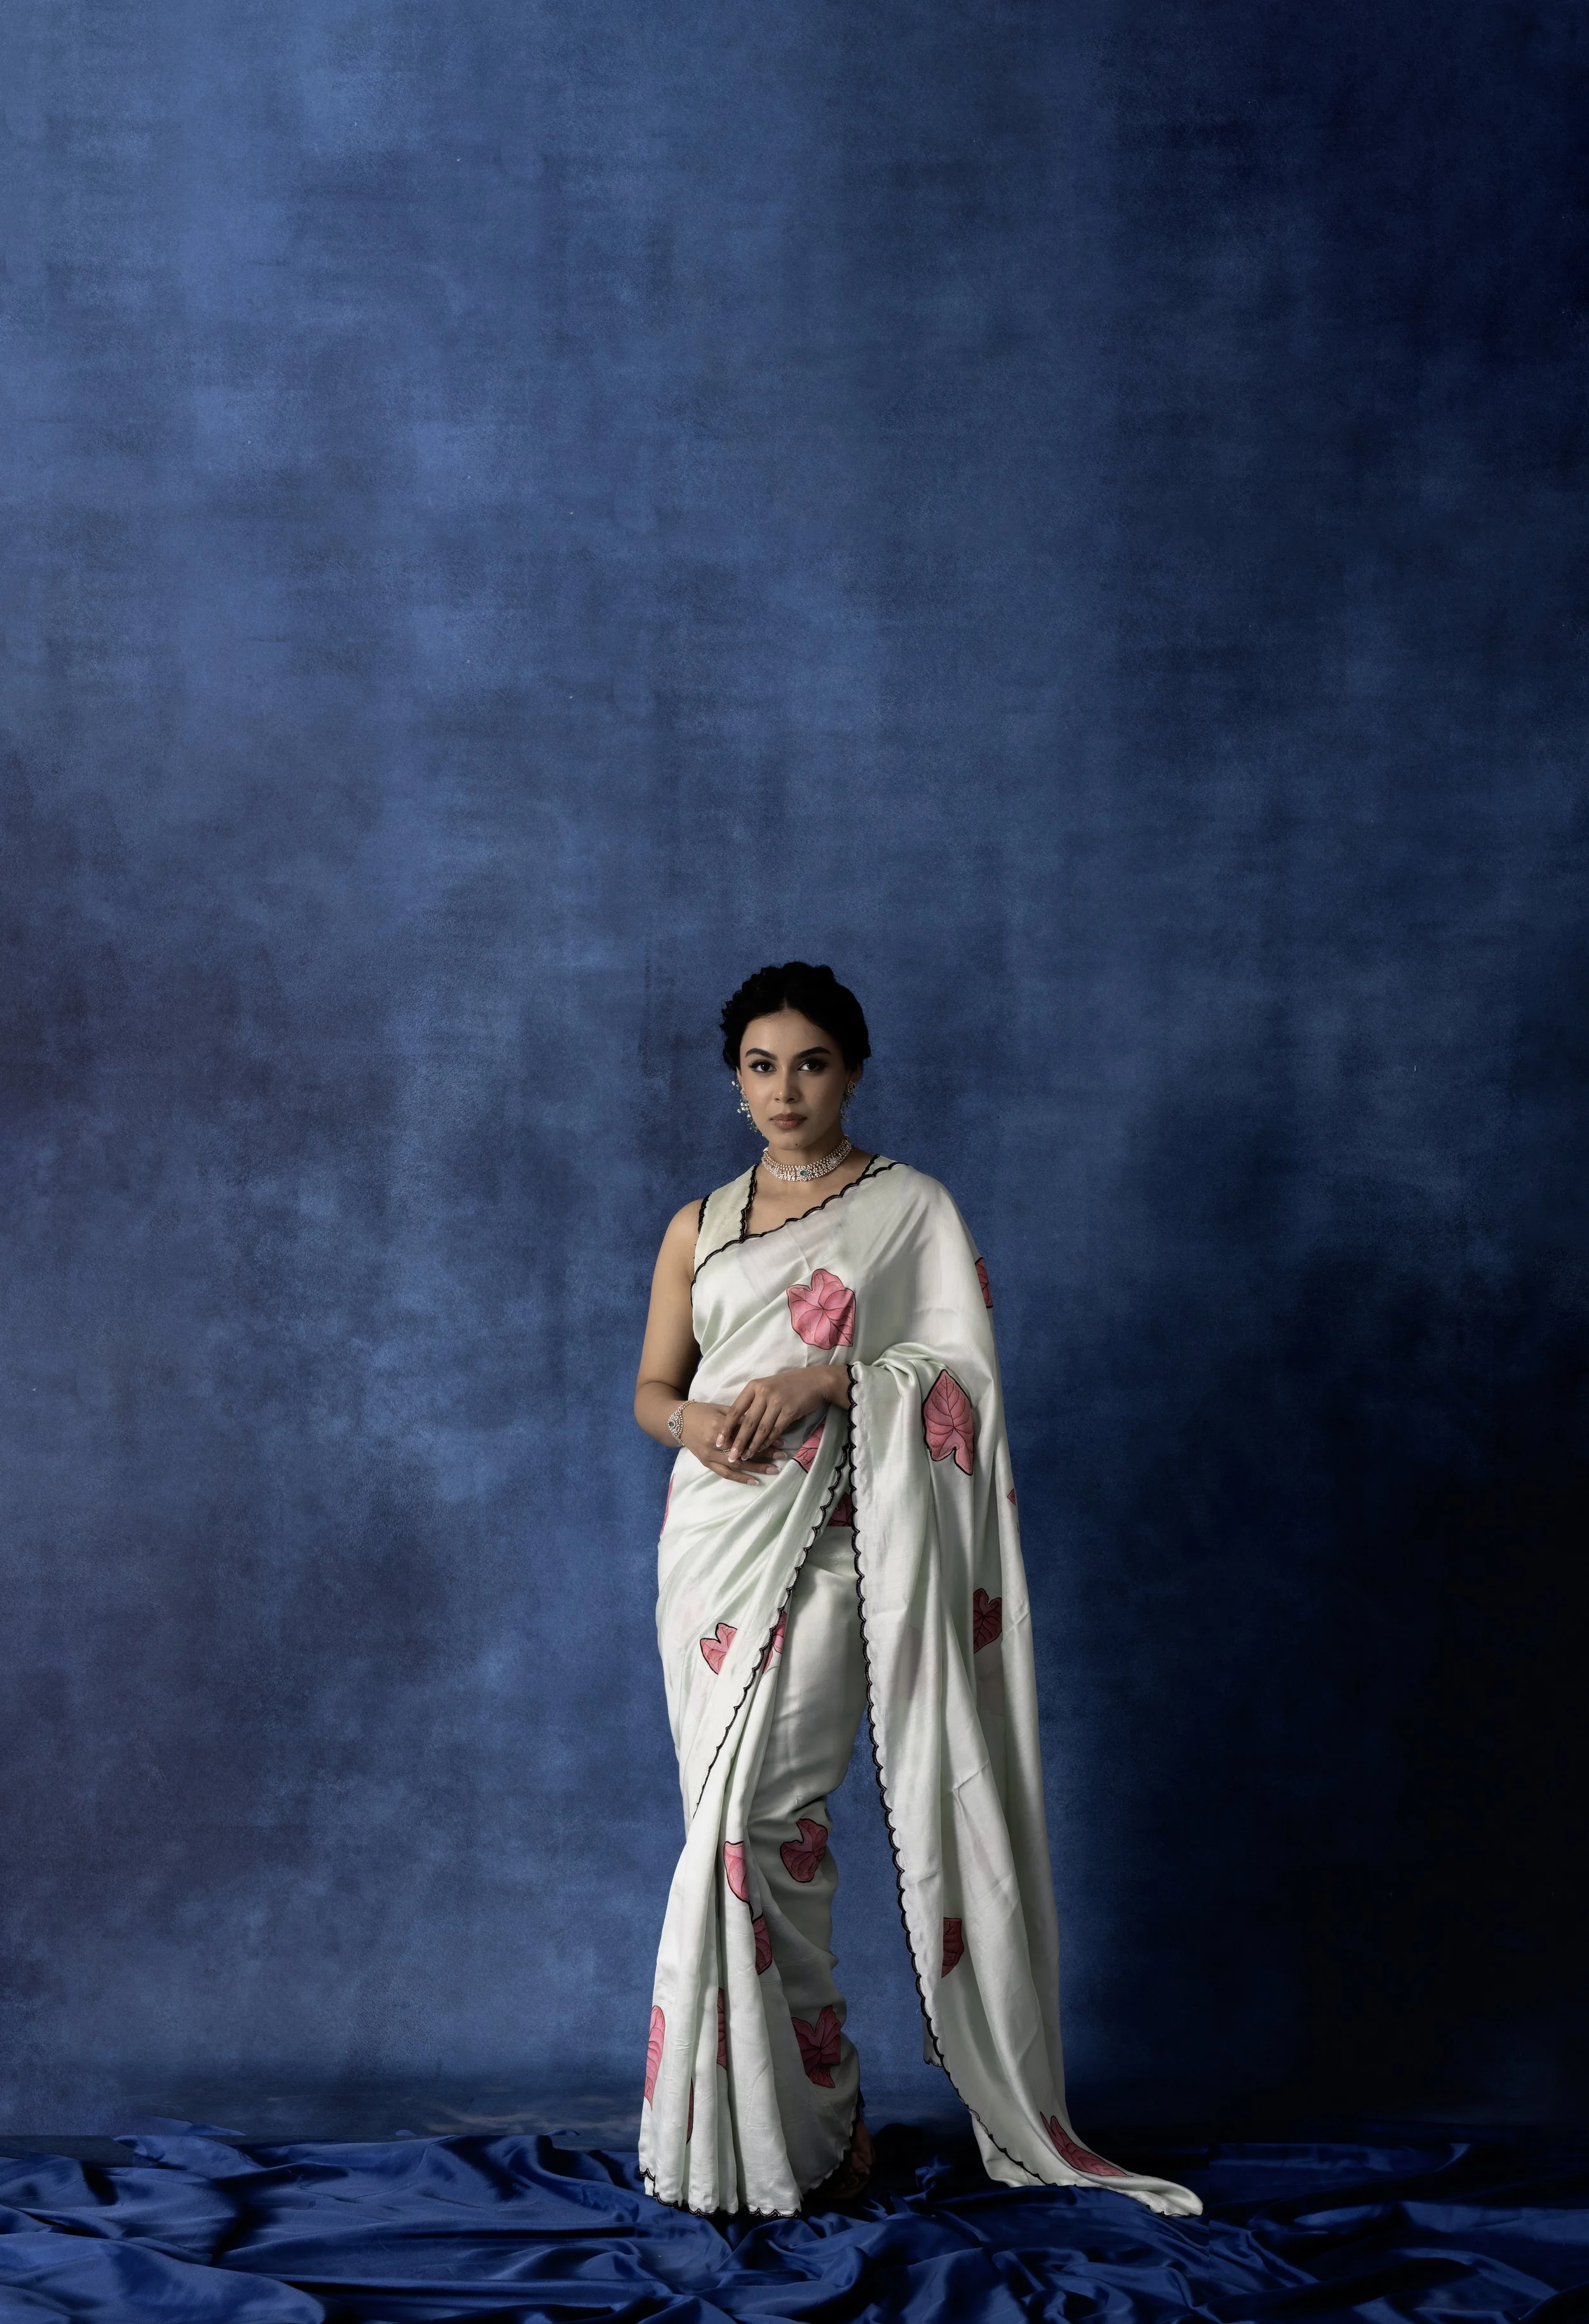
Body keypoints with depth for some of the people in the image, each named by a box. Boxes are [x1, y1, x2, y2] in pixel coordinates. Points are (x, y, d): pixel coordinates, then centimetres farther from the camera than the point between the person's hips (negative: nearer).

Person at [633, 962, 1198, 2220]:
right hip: (710, 1530, 5)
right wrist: (692, 1420, -8)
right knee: (731, 1818, 3)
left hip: (828, 1538, -5)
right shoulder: (700, 1225, 17)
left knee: (760, 1812, -14)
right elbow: (652, 1384, 16)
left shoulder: (911, 1206, 4)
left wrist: (820, 1378, -16)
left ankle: (800, 2127, -3)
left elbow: (962, 1362, -4)